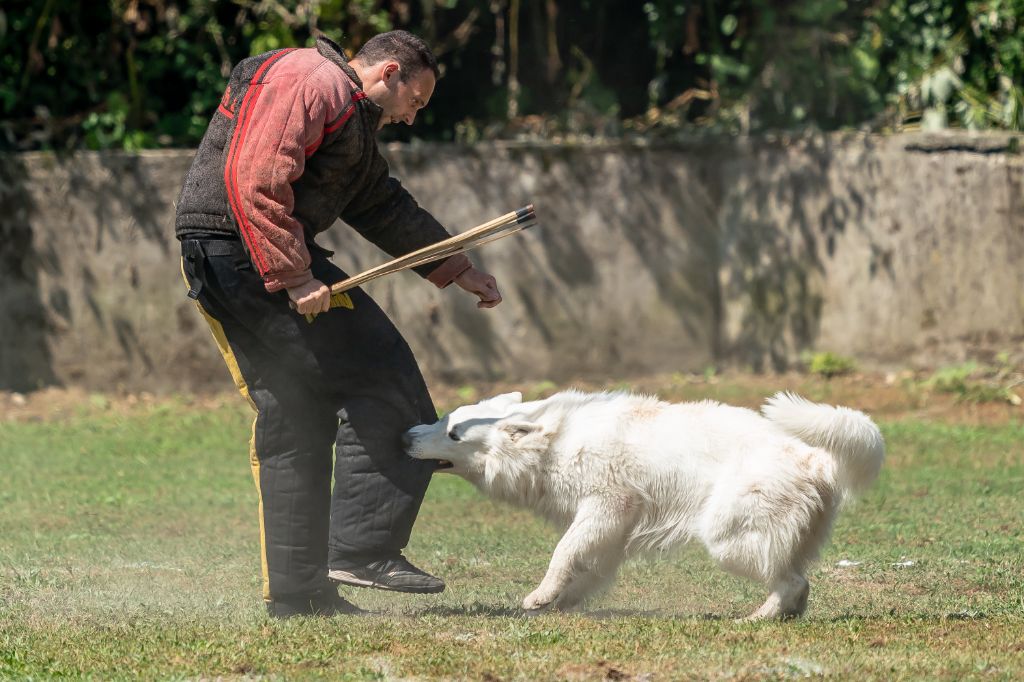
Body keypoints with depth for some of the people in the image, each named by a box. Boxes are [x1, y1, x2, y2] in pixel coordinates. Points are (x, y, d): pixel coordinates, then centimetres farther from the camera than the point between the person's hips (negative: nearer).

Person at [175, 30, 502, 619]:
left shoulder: (354, 123, 26)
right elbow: (257, 181, -20)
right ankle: (363, 549, -12)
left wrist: (460, 270, 34)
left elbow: (388, 209, 35)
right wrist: (294, 277, -23)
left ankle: (296, 593, 12)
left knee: (293, 424, 12)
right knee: (377, 377, -9)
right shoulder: (312, 80, -9)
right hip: (247, 249, -11)